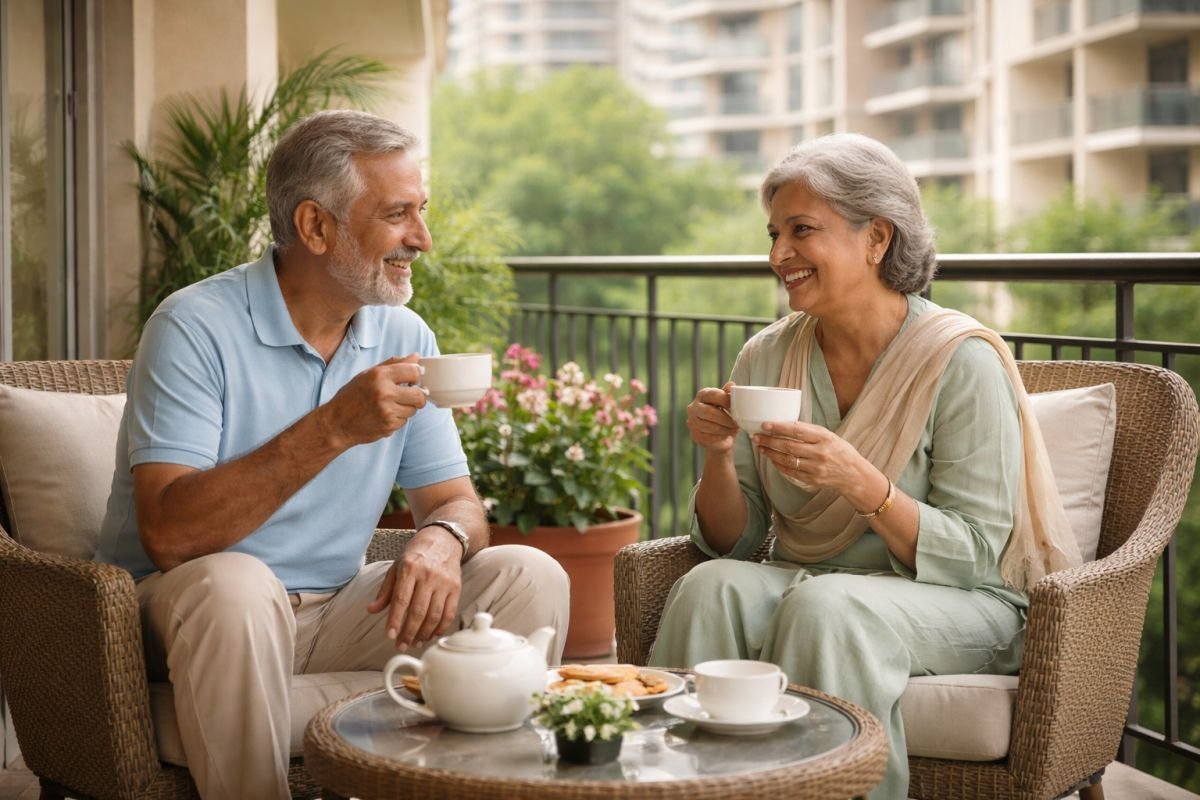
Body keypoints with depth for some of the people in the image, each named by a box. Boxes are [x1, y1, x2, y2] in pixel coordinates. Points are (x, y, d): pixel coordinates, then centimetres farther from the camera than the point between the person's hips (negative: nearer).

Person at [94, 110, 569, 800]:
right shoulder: (198, 328, -15)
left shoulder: (406, 339, 4)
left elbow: (457, 502, 6)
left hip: (335, 612, 5)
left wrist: (442, 541, -20)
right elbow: (166, 533, -25)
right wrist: (332, 429, -31)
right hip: (193, 612, -5)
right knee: (234, 585, -38)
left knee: (530, 577, -12)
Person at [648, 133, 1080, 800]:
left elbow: (975, 556, -14)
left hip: (959, 604, -4)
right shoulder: (765, 357, 3)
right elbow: (732, 541, 5)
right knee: (709, 588, -26)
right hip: (804, 585, 4)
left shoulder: (962, 360, -12)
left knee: (825, 607, -34)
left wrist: (860, 482, -29)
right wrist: (719, 458, -15)